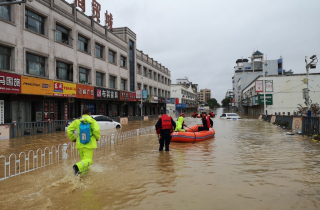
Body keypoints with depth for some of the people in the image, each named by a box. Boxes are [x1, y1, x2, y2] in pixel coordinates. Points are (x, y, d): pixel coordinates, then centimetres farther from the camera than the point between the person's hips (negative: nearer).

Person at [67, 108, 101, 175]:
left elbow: (69, 130, -3)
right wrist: (97, 138, -2)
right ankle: (78, 166, -32)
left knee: (83, 159, 24)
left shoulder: (77, 122, -1)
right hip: (89, 144, -4)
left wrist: (73, 138, 13)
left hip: (80, 144, 4)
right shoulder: (92, 121, -10)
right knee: (88, 160, -6)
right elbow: (96, 130, -22)